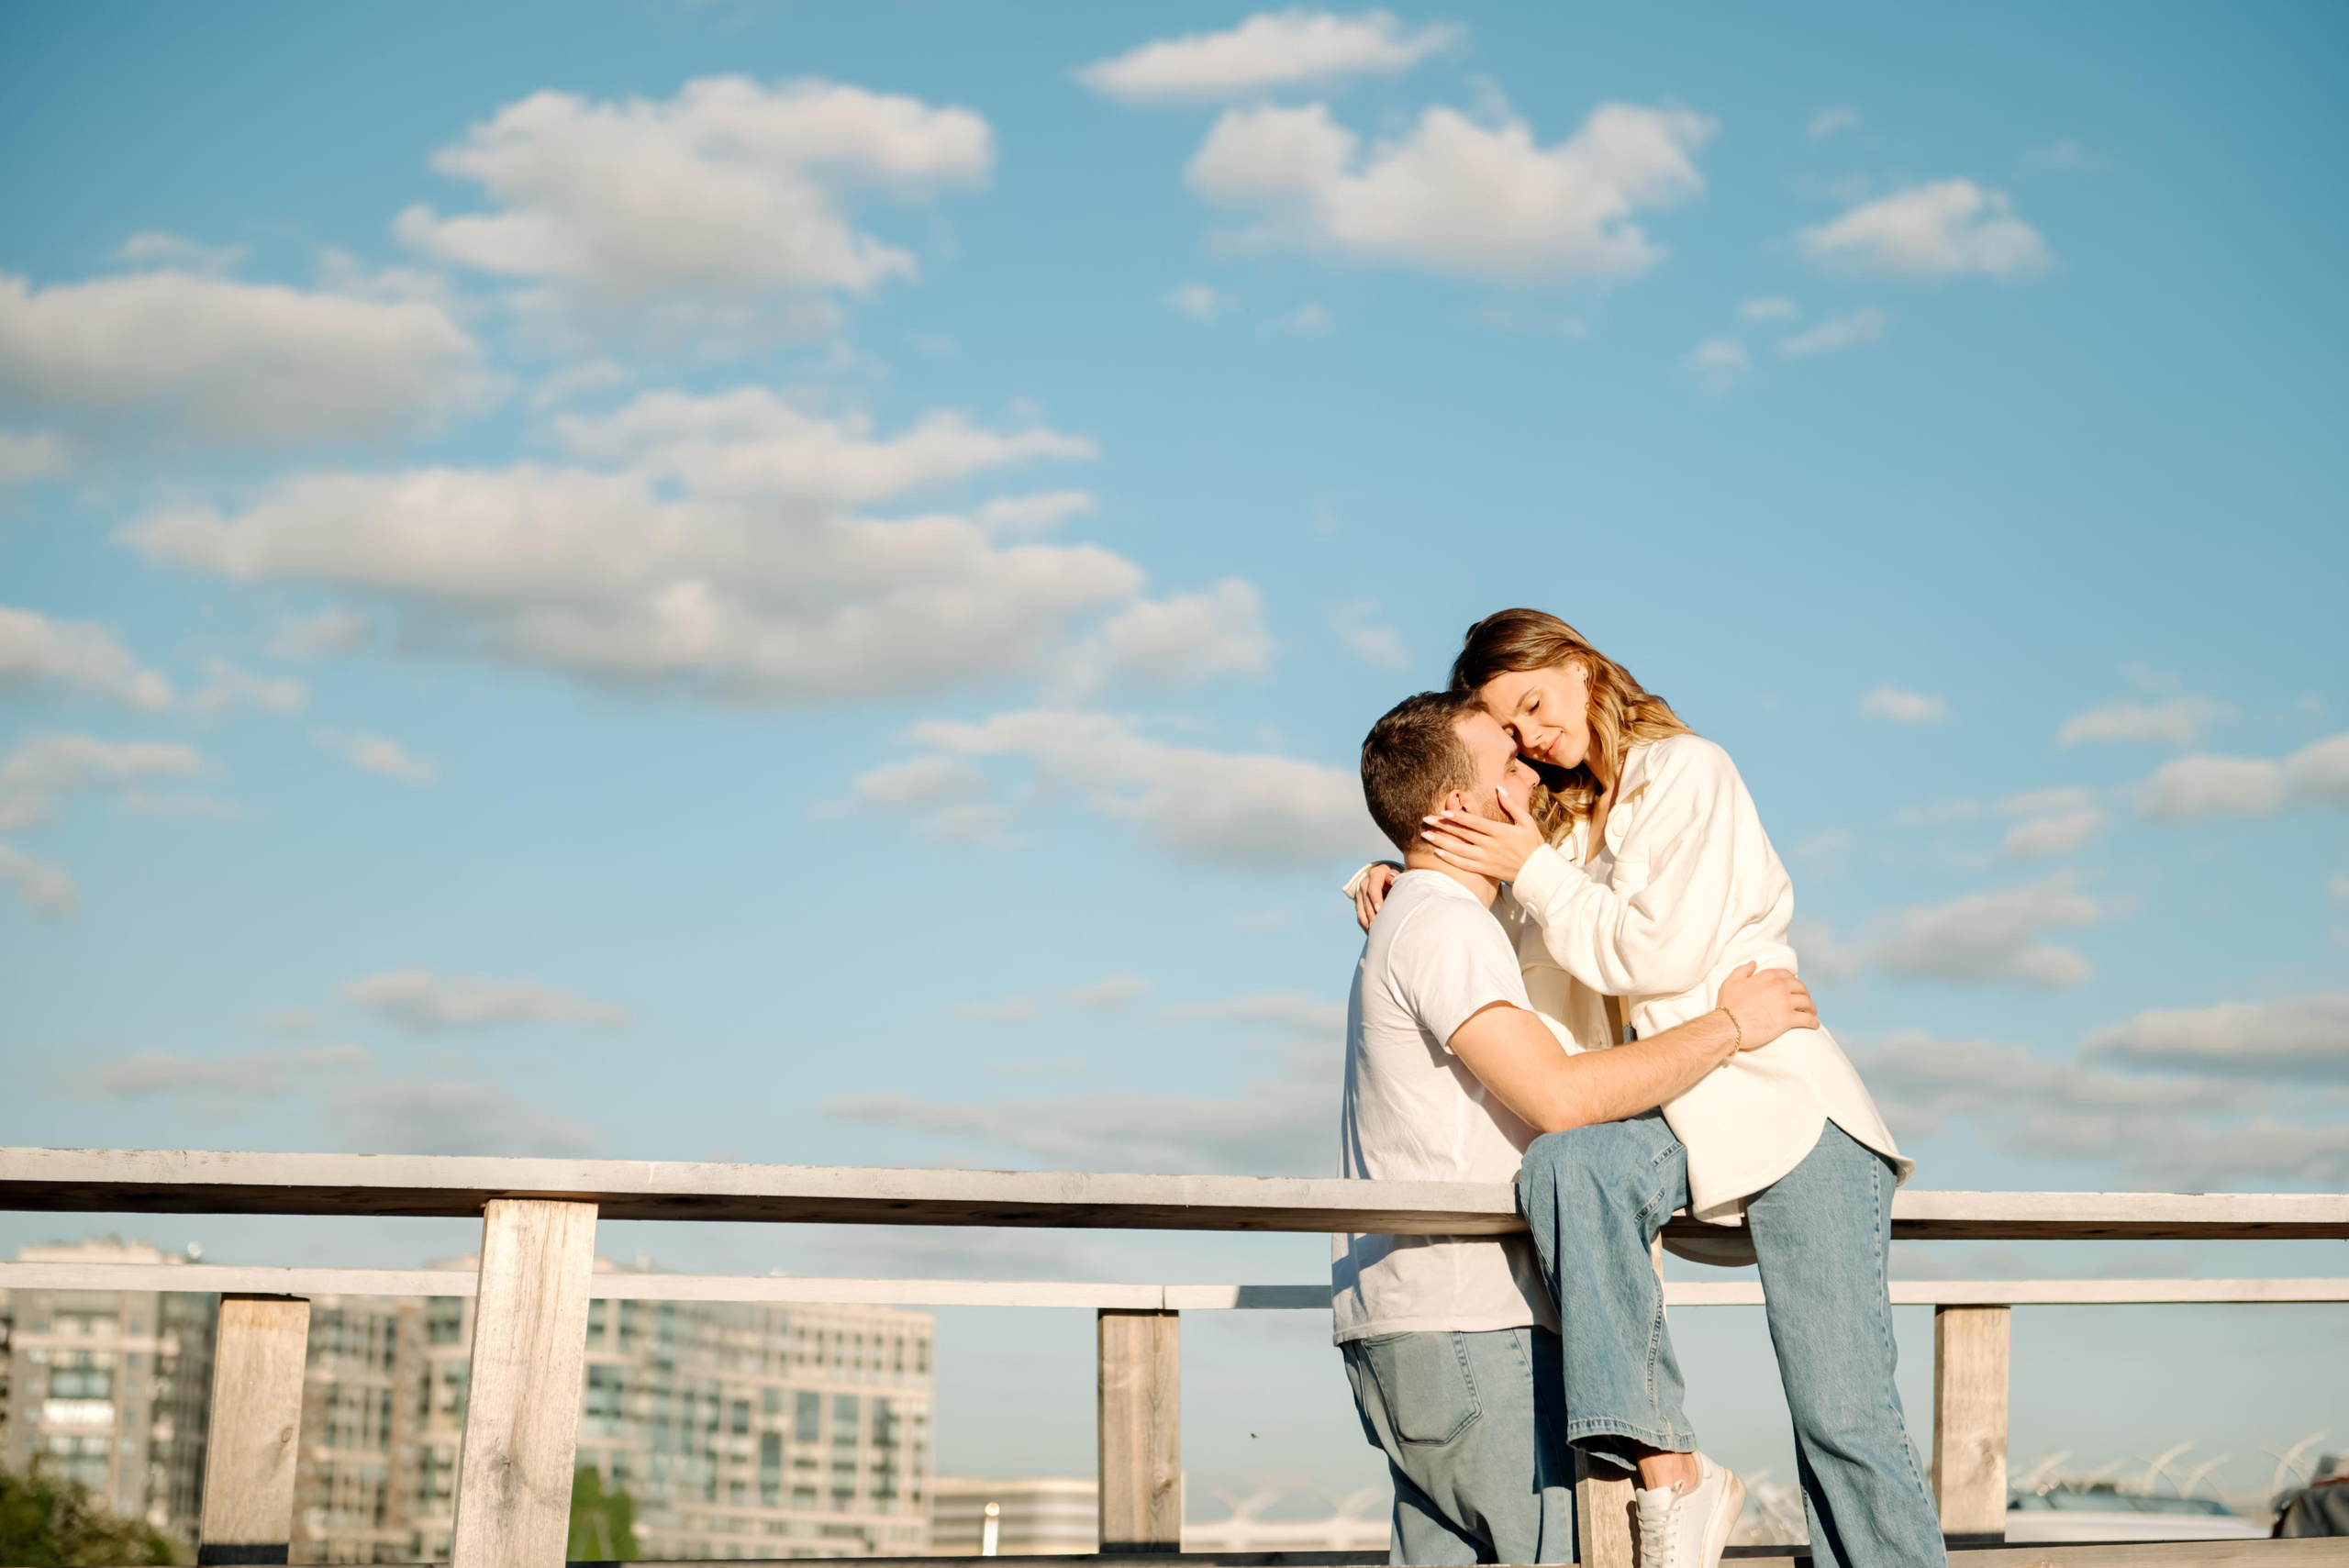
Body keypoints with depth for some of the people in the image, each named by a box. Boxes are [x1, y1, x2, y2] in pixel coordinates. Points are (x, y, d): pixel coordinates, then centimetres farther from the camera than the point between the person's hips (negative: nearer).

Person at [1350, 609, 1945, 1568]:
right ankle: (1663, 1464, -35)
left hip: (1785, 1102, -5)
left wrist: (1534, 870, -4)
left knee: (1843, 1417, -14)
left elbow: (1663, 953, -10)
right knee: (1563, 1166, -33)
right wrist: (1393, 878, 15)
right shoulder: (1556, 819, 22)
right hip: (1666, 1116, 5)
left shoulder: (1686, 770, 2)